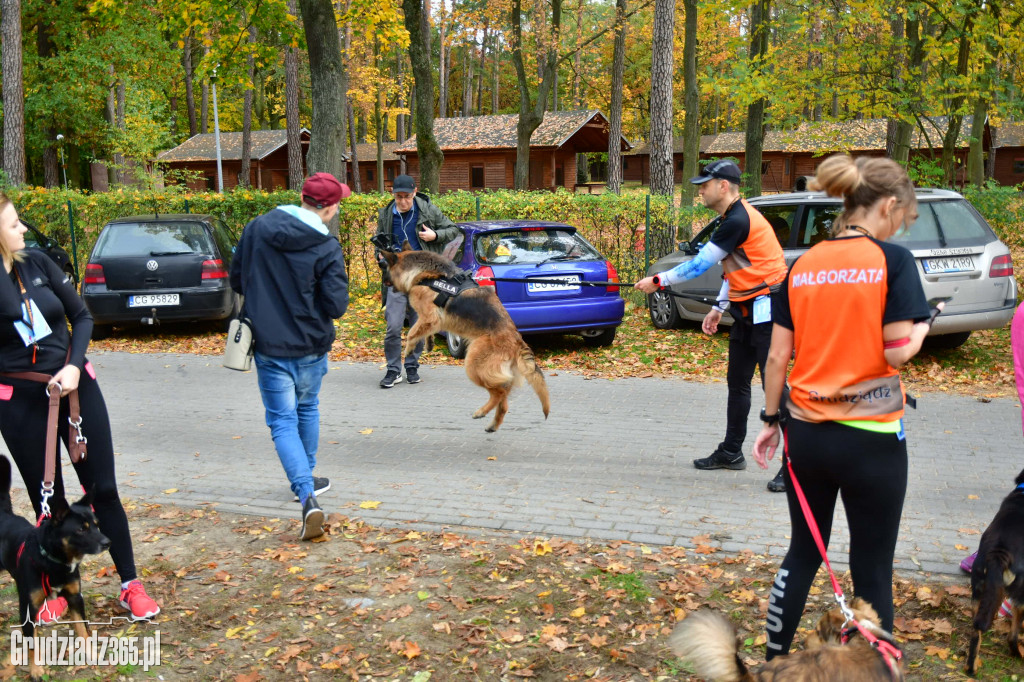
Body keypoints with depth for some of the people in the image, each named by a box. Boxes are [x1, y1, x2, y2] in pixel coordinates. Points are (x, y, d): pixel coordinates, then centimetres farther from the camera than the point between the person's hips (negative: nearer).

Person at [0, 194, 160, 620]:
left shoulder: (38, 263, -1)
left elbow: (82, 316, 4)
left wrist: (74, 366, -7)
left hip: (77, 387, 3)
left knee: (102, 488, 7)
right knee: (46, 499, 9)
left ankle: (130, 584, 20)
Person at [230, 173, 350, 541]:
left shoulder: (257, 228, -4)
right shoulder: (327, 247, -14)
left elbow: (236, 280, 6)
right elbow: (336, 306, -15)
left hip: (269, 346, 1)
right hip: (311, 346, 0)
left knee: (283, 421, 2)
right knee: (307, 410, 22)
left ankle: (307, 496, -14)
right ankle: (307, 479, 37)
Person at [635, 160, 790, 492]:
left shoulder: (738, 221, -20)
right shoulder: (734, 218, 13)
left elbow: (699, 265, -17)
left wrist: (658, 281, -7)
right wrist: (719, 307, 17)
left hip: (765, 310, -11)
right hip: (747, 311, 11)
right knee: (737, 383, 16)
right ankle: (731, 452, 27)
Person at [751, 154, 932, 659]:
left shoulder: (801, 266, 3)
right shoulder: (892, 261, -10)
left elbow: (777, 358, 3)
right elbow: (897, 352, -13)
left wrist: (770, 420, 13)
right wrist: (923, 325, 7)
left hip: (807, 433, 5)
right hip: (871, 438, -5)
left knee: (802, 554, 20)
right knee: (872, 572, 9)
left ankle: (775, 659, 30)